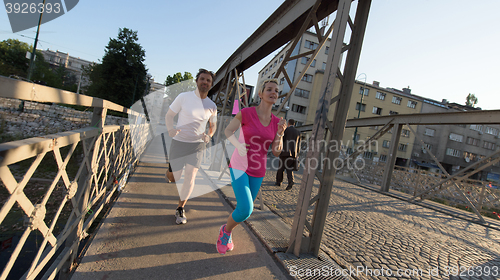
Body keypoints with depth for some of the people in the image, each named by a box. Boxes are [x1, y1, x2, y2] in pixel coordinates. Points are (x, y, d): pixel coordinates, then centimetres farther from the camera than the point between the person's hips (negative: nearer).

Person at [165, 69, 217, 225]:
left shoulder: (212, 106, 2)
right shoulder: (183, 97, -6)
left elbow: (213, 125, 16)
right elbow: (169, 115, 0)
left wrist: (209, 136, -6)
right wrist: (170, 129, -20)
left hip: (198, 144, 2)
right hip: (179, 142, -1)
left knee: (190, 177, -6)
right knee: (175, 176, 0)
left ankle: (180, 209, 12)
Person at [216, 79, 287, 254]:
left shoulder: (276, 122, 1)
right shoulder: (246, 112, -11)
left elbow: (276, 152, 0)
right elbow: (228, 131, 0)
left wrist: (280, 133, -19)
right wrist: (238, 145, -21)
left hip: (257, 171, 5)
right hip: (239, 167, -4)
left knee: (245, 210, 14)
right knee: (245, 210, -19)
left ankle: (226, 234, 43)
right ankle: (226, 230, 15)